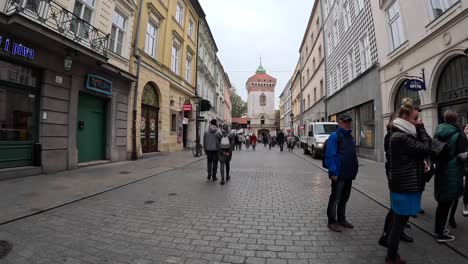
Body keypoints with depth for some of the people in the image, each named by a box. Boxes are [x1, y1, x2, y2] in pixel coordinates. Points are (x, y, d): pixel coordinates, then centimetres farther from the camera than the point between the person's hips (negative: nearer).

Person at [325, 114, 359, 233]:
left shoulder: (350, 136, 14)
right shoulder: (335, 136, -11)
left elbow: (353, 155, 17)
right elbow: (330, 155, -17)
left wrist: (354, 171, 13)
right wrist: (333, 172, -21)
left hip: (349, 174, 8)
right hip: (338, 174, -8)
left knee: (344, 198, 18)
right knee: (335, 198, 2)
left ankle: (341, 219, 33)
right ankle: (332, 221, 16)